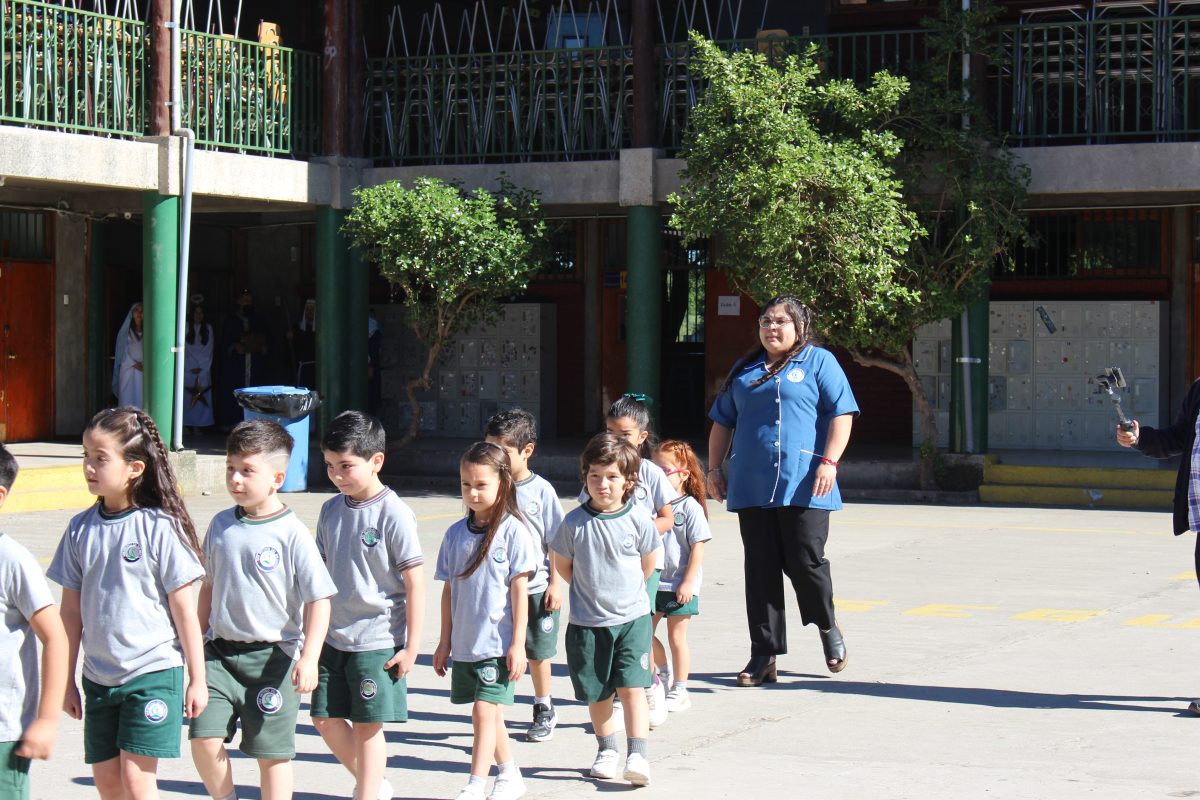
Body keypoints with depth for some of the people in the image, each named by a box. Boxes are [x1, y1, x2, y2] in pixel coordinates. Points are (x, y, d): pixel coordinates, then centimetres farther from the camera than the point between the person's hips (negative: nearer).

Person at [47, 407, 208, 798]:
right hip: (100, 675, 5)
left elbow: (184, 609, -8)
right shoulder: (81, 529, 2)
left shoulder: (159, 527, -12)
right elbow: (71, 611, 8)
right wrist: (67, 681, 9)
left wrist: (197, 679, -6)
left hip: (153, 670, -5)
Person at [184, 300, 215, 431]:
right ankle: (187, 425, -4)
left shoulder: (208, 329, 10)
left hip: (204, 370, 2)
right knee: (187, 398, -7)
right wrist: (191, 368, -7)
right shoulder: (185, 328, 3)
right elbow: (183, 350, 0)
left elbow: (209, 351, 7)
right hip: (188, 370, -2)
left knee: (202, 398, -4)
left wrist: (201, 368, -3)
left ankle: (199, 425, -2)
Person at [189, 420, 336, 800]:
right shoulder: (221, 526, 5)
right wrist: (196, 640, 20)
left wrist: (308, 658, -17)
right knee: (204, 735, -9)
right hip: (219, 652, 4)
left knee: (272, 750, 5)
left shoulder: (292, 534, -11)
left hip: (272, 658, -4)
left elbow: (318, 599, -10)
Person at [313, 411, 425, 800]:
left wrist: (411, 647, -12)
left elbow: (415, 583, -12)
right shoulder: (331, 509, 5)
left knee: (368, 724, 0)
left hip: (378, 640, -6)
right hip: (333, 635, 7)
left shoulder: (394, 514, -14)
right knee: (326, 718, 10)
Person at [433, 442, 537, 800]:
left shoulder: (513, 531, -8)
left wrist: (518, 643, -11)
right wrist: (445, 641, 12)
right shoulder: (456, 533, 6)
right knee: (489, 714, 14)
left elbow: (519, 589, -8)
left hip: (497, 643, -5)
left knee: (484, 711, -10)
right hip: (464, 643, 5)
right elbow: (449, 590, 11)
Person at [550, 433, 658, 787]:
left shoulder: (638, 521, -6)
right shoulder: (574, 523, -7)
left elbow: (648, 563, 10)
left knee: (632, 688, -9)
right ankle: (606, 750, 28)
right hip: (587, 622, 1)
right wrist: (589, 590, 7)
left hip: (632, 618, -1)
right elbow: (562, 564, 7)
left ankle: (638, 755, -9)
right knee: (597, 694, 10)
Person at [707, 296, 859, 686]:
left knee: (806, 562, -5)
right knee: (760, 570, 3)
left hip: (803, 486, -4)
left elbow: (841, 414, -3)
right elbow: (722, 422, 24)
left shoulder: (819, 361, 4)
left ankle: (827, 628, 24)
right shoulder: (744, 370, 19)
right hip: (752, 488, 4)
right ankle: (763, 656, 8)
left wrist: (829, 461, -15)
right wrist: (714, 469, 15)